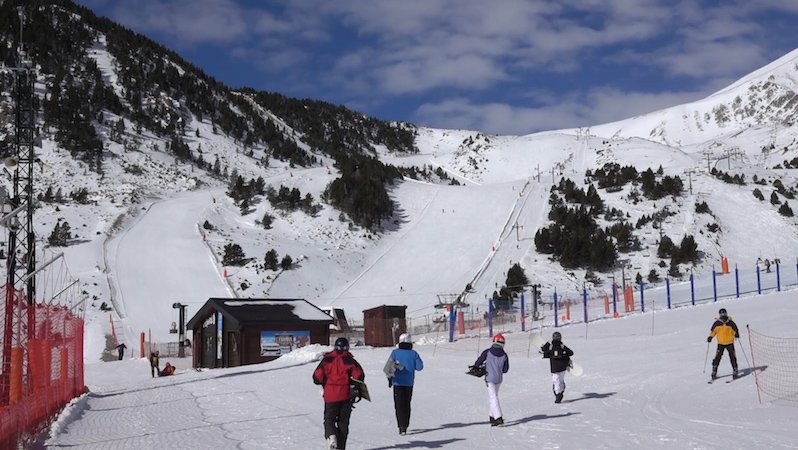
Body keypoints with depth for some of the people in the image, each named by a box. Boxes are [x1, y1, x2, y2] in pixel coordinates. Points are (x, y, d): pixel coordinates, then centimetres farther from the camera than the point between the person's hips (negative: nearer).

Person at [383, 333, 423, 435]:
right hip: (409, 383, 2)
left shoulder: (395, 352, -7)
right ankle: (405, 426, 19)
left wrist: (390, 377, 4)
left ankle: (402, 427, -10)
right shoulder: (413, 353, -4)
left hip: (398, 382, -2)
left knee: (399, 405, 2)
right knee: (407, 404, 15)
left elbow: (388, 365, -9)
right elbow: (420, 367, -5)